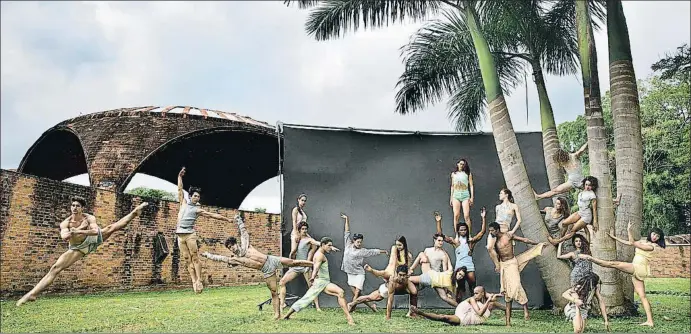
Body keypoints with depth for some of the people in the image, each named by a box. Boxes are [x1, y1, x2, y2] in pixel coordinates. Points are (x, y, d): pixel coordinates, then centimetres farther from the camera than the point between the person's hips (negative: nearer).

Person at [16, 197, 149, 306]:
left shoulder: (89, 218, -26)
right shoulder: (66, 222, -26)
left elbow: (95, 231, -43)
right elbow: (64, 236, -45)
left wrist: (78, 231, -55)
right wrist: (81, 227, -52)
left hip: (93, 239, 1)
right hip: (78, 248, -1)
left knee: (112, 228, -7)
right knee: (55, 268, -12)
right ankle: (32, 294, -17)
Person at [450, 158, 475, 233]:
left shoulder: (468, 174, 8)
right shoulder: (453, 174, 14)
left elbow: (471, 186, 6)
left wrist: (472, 197, -1)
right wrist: (451, 197, 14)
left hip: (465, 195, -2)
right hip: (456, 195, 2)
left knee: (466, 216, -10)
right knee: (456, 215, -5)